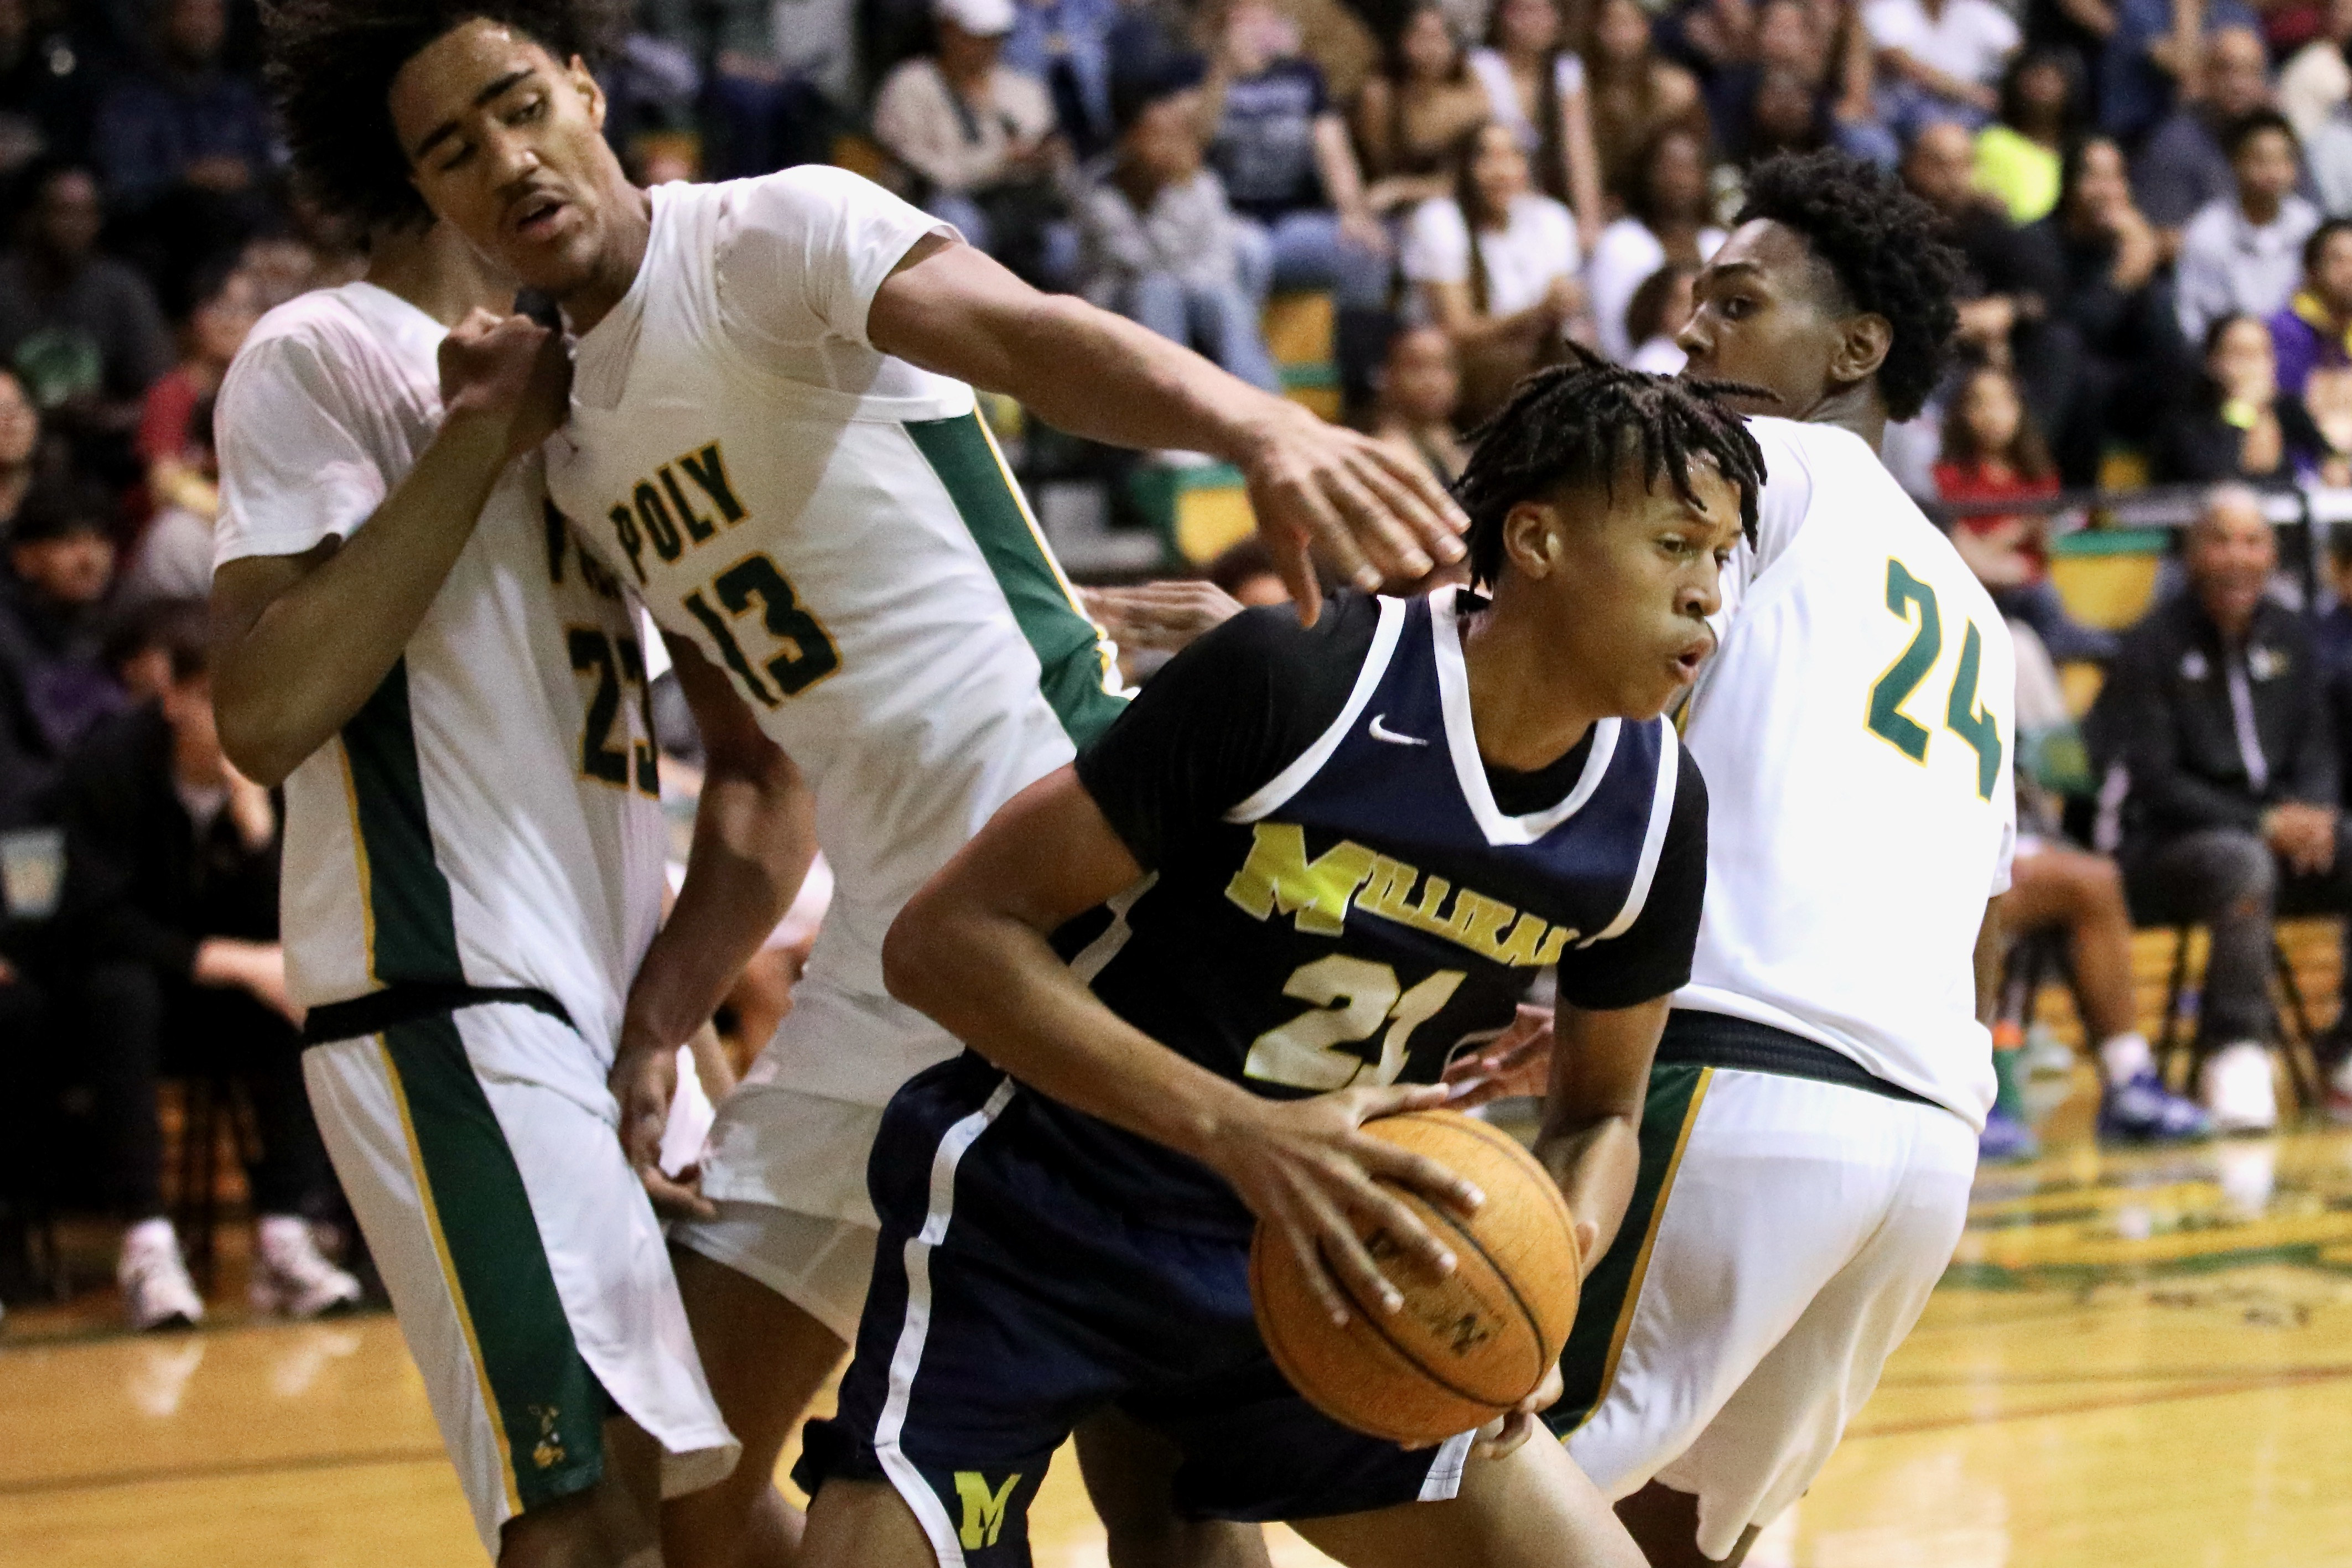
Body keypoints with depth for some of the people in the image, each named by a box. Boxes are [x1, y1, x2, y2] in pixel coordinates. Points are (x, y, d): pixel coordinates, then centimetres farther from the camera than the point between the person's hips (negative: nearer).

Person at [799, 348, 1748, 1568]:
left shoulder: (1655, 808, -6)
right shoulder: (1293, 678, -23)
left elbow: (1601, 1112, 10)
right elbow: (945, 939, -22)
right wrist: (1238, 1129, -32)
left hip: (1306, 1257, 5)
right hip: (1035, 1228, -5)